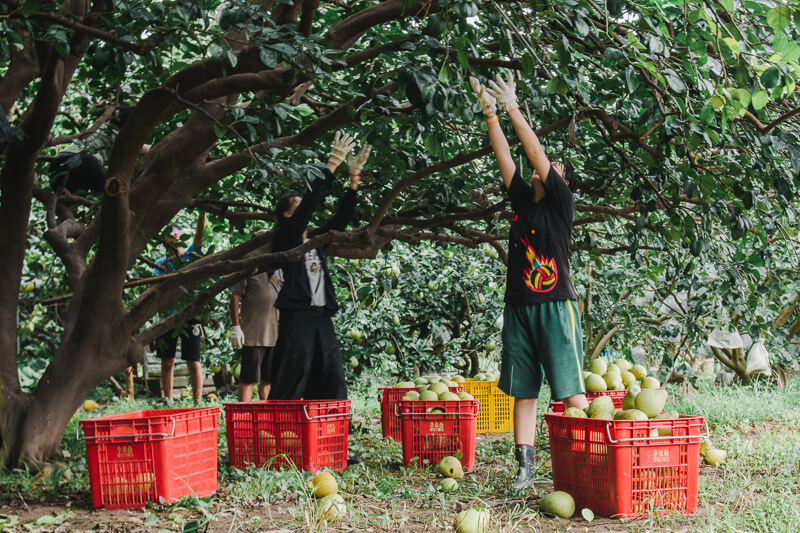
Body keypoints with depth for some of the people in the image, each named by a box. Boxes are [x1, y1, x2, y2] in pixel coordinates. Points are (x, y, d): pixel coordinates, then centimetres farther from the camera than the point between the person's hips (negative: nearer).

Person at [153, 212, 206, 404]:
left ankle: (197, 403, 2)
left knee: (193, 362, -3)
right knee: (167, 362, 5)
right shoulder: (161, 263, 11)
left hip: (189, 315, -2)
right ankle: (168, 402, 14)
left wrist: (202, 212, -21)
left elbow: (199, 233, -8)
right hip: (167, 316, 2)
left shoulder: (190, 255, 7)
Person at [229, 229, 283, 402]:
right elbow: (235, 297, -4)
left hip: (276, 335, 5)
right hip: (252, 335, -5)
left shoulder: (278, 269, 16)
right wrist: (235, 327, -11)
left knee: (267, 380, 9)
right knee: (248, 380, -4)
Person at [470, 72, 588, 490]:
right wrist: (490, 112, 5)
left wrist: (512, 109, -5)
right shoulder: (523, 200, 16)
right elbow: (504, 156, 12)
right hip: (518, 307, 6)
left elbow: (537, 153, -6)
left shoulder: (561, 203, 1)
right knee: (523, 390, 5)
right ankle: (525, 466, 9)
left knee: (570, 392, -6)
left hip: (555, 306, -6)